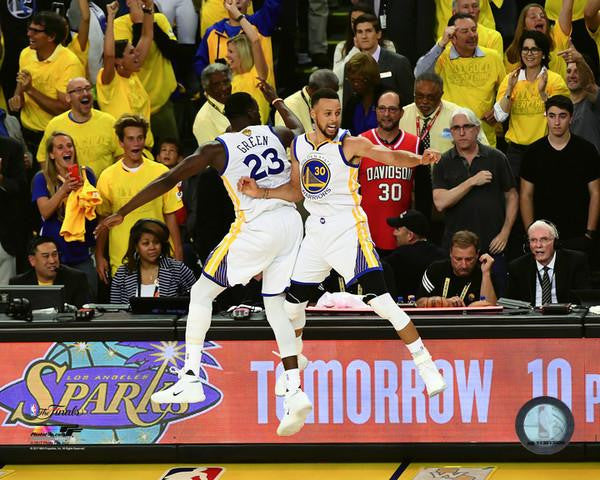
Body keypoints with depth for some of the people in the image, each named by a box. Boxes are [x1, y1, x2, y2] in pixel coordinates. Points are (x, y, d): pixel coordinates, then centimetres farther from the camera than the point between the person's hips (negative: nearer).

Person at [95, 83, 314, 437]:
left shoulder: (217, 149, 0)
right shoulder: (274, 134, 10)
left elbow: (168, 181, -1)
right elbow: (302, 132, 35)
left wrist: (122, 213, 4)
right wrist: (277, 102, 49)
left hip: (256, 229, -5)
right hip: (290, 222, 5)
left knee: (202, 293, 10)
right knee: (276, 307, 13)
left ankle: (191, 378, 4)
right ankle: (295, 392, -1)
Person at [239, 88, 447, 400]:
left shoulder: (350, 144, -10)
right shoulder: (298, 146, 7)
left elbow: (391, 156, -26)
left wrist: (419, 159, -45)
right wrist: (261, 193, 7)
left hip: (348, 229, -6)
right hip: (316, 231, 6)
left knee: (379, 299, -18)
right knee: (293, 302, 13)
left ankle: (425, 365, -14)